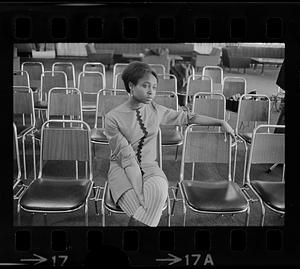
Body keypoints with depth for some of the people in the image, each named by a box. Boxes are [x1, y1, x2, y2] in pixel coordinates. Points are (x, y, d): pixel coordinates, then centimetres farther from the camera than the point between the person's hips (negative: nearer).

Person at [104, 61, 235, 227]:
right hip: (122, 169, -3)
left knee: (158, 190, -33)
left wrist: (221, 122, 11)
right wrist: (140, 190, -25)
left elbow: (187, 117, 14)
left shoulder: (156, 111, 4)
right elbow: (127, 157, -17)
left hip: (149, 167, 4)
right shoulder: (113, 118, -10)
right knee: (144, 210, -32)